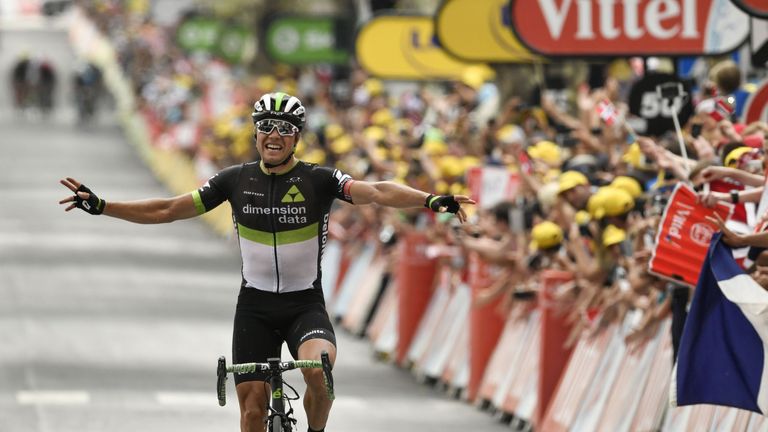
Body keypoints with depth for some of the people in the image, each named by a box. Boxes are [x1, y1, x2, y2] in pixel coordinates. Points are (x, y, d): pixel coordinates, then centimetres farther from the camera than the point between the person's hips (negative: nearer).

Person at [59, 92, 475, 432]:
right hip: (255, 306, 3)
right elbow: (166, 210, 2)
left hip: (305, 305, -2)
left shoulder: (319, 180, -9)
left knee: (319, 369, -31)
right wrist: (99, 206, -5)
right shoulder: (236, 180, -1)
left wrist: (431, 200, -42)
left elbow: (377, 192, -25)